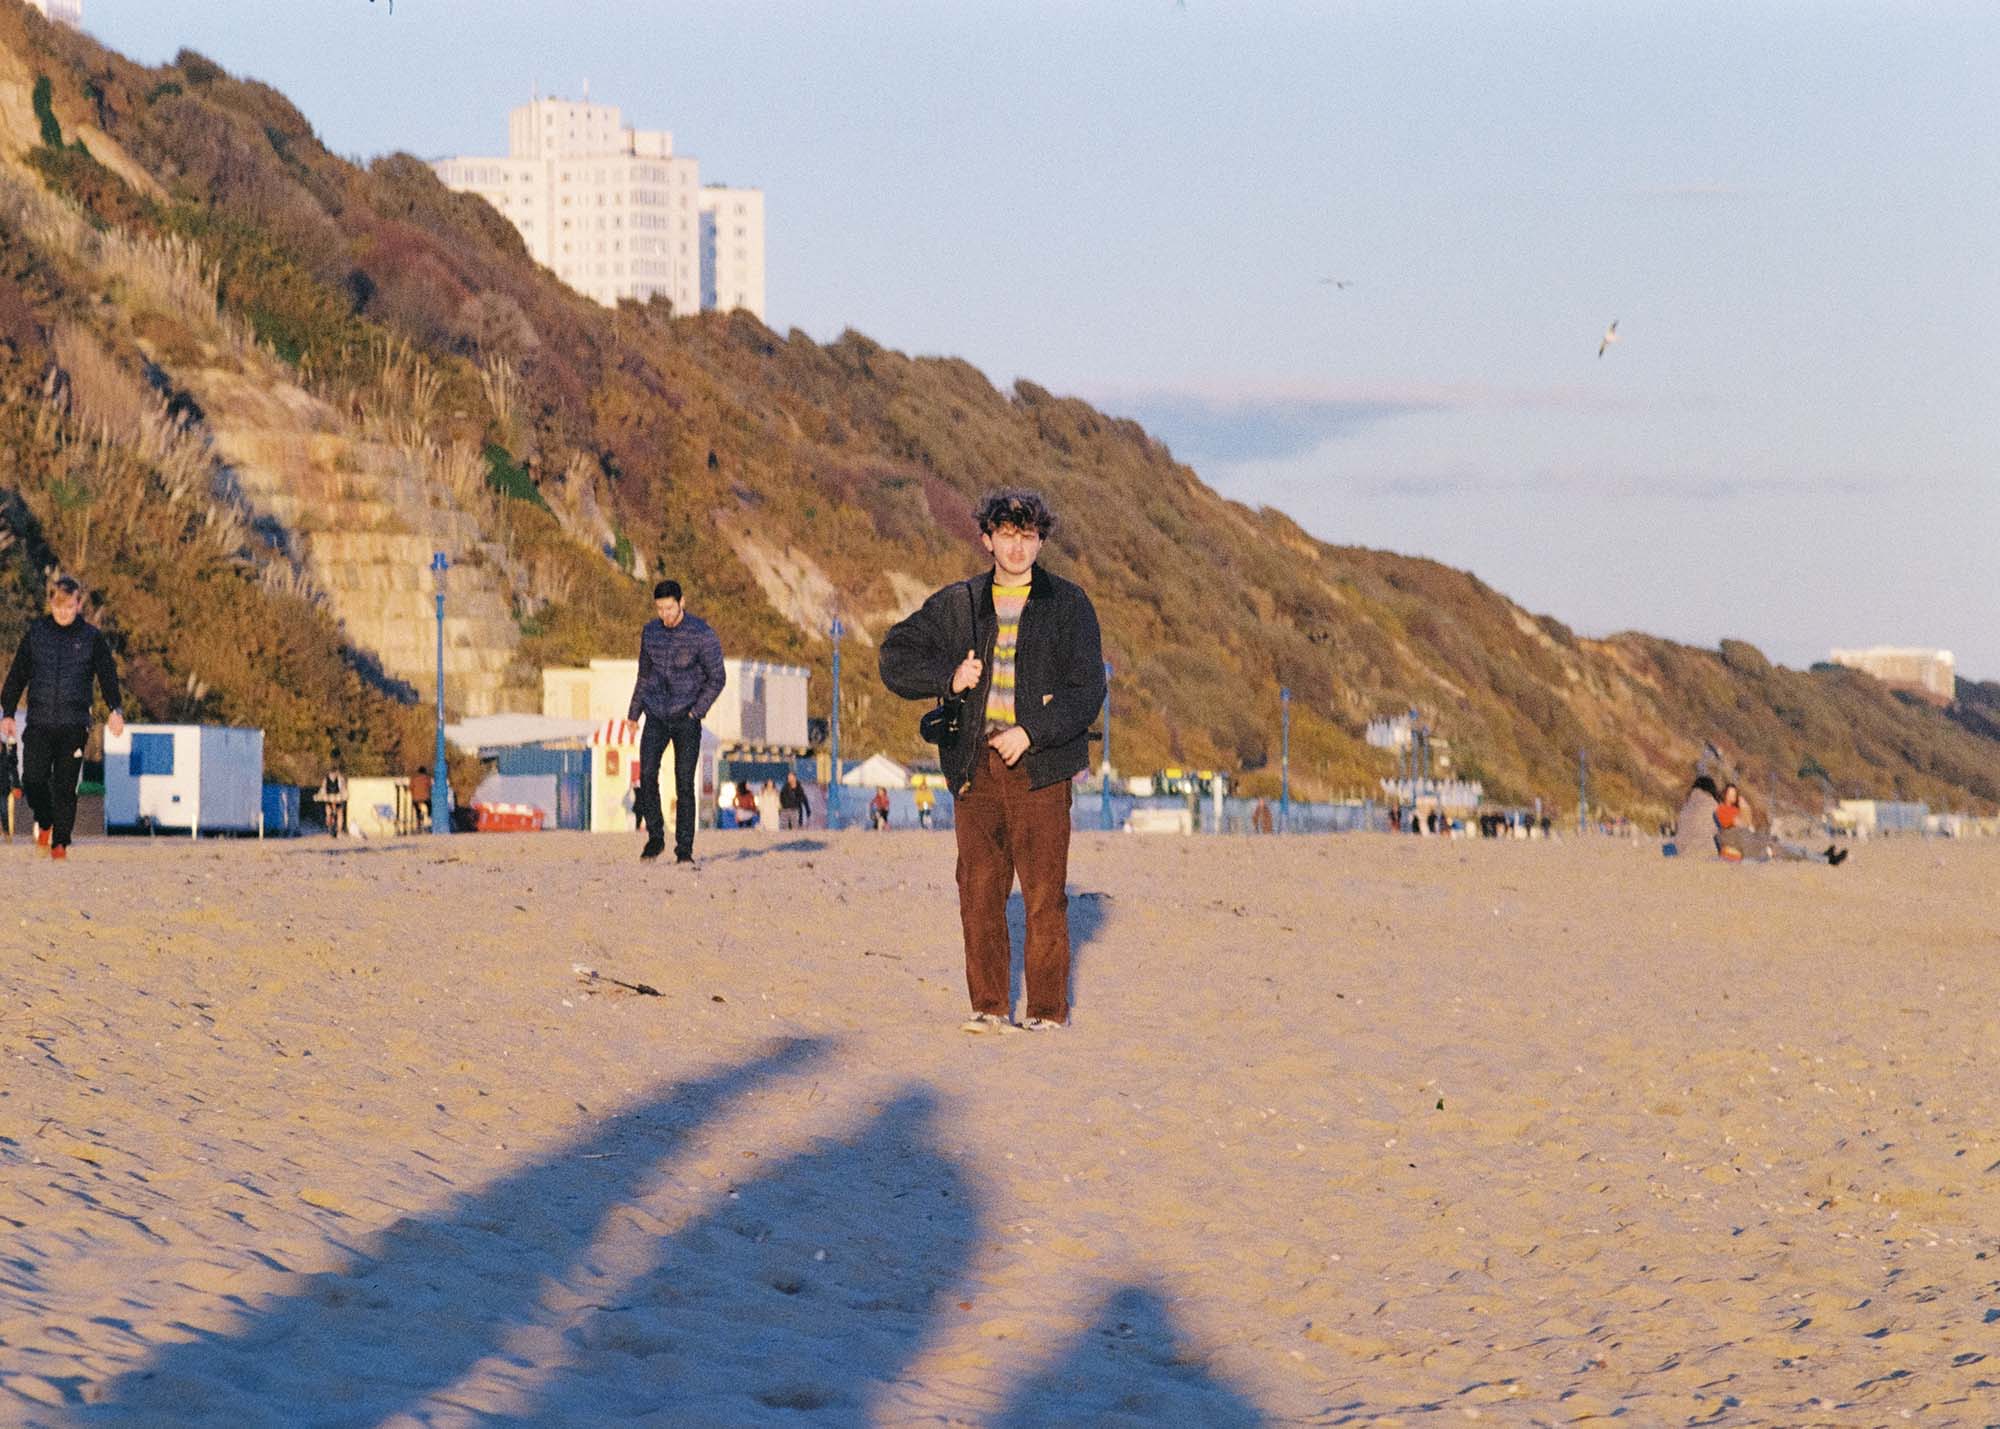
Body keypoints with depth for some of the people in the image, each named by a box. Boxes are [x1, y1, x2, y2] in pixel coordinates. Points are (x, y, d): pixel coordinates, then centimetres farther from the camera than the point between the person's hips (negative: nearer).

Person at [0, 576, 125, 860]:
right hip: (39, 723, 1)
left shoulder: (92, 637, 3)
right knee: (33, 780, -8)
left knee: (65, 787, -2)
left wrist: (116, 710, -15)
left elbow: (107, 675, 1)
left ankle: (60, 842, 8)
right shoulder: (35, 632, 7)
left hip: (74, 725, -1)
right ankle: (44, 821, 20)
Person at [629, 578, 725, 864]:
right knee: (647, 775, -11)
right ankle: (655, 838, 4)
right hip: (656, 715, 4)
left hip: (686, 717, -4)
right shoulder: (650, 632, 5)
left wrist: (696, 712, -13)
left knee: (684, 782, -7)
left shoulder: (702, 634, -10)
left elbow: (717, 679, -7)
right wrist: (633, 714, 14)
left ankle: (684, 851, -3)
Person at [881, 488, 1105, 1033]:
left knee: (1044, 894, -6)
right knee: (978, 890, 0)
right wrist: (949, 677, -3)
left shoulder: (1067, 604, 4)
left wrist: (1031, 732, -13)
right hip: (976, 765, 3)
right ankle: (989, 1005, 7)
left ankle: (1048, 1008, 1)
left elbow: (1087, 691, -1)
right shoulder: (959, 603, 12)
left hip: (1039, 766, -3)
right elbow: (896, 657, 14)